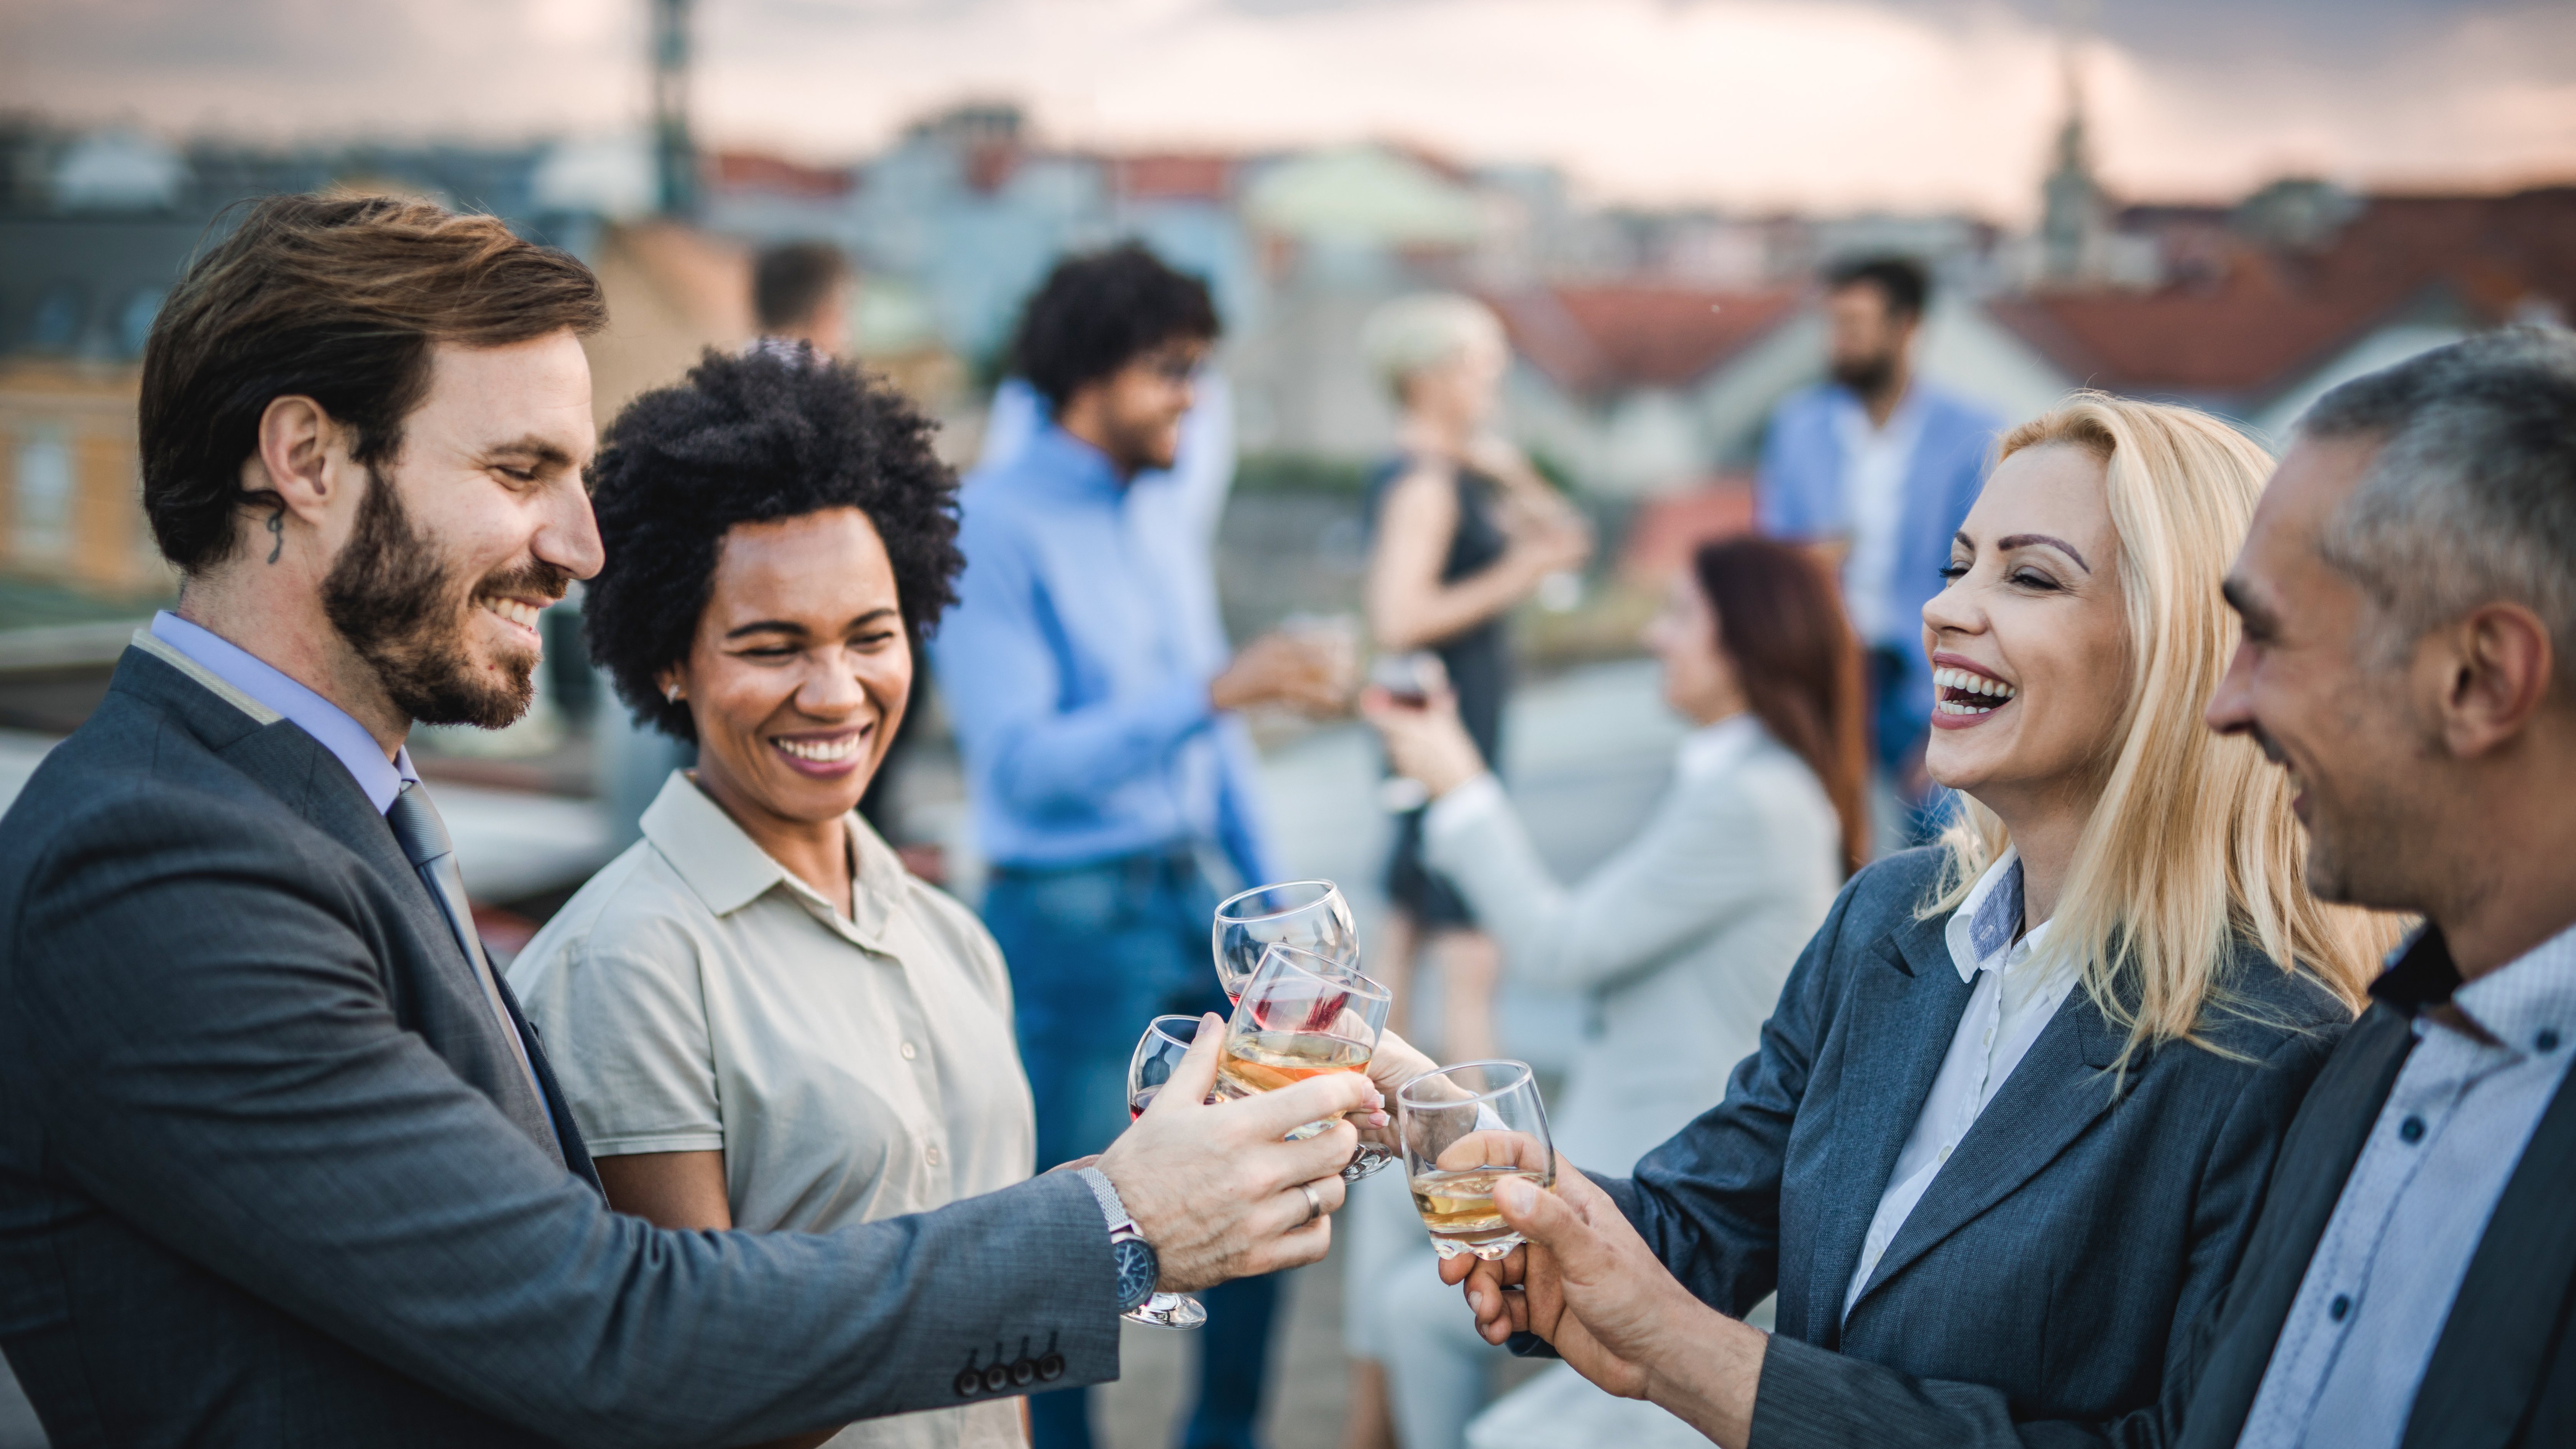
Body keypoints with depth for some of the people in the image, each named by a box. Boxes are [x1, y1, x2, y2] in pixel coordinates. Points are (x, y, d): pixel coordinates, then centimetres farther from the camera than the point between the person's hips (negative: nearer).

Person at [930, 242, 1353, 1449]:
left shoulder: (1133, 523, 10)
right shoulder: (991, 529, -14)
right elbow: (1021, 759, -23)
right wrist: (1214, 692, -31)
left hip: (1191, 898, 8)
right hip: (1075, 922, -8)